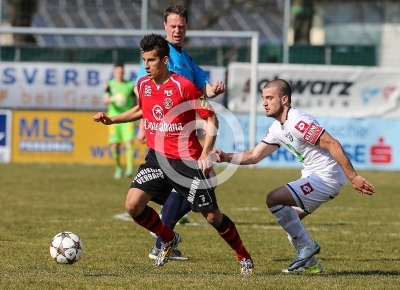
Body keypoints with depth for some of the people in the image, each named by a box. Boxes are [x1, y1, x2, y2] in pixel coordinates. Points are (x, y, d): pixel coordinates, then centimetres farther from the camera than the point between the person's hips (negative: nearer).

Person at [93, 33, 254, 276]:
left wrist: (206, 153, -21)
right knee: (133, 204, -11)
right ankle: (170, 240, 14)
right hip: (157, 157, 5)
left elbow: (211, 118, -12)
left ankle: (244, 257, 20)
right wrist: (112, 120, 15)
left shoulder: (184, 86, -16)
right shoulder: (143, 85, 2)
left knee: (212, 216, -2)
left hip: (188, 160, -5)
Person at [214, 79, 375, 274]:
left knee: (274, 199, -16)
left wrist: (353, 177, -26)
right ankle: (310, 264, 25)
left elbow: (333, 144, -23)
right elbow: (254, 156, 15)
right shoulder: (277, 129, 11)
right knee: (289, 221, 16)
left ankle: (306, 246, -5)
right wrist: (226, 157, -1)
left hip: (326, 177, -10)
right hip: (312, 176, 10)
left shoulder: (298, 122, -20)